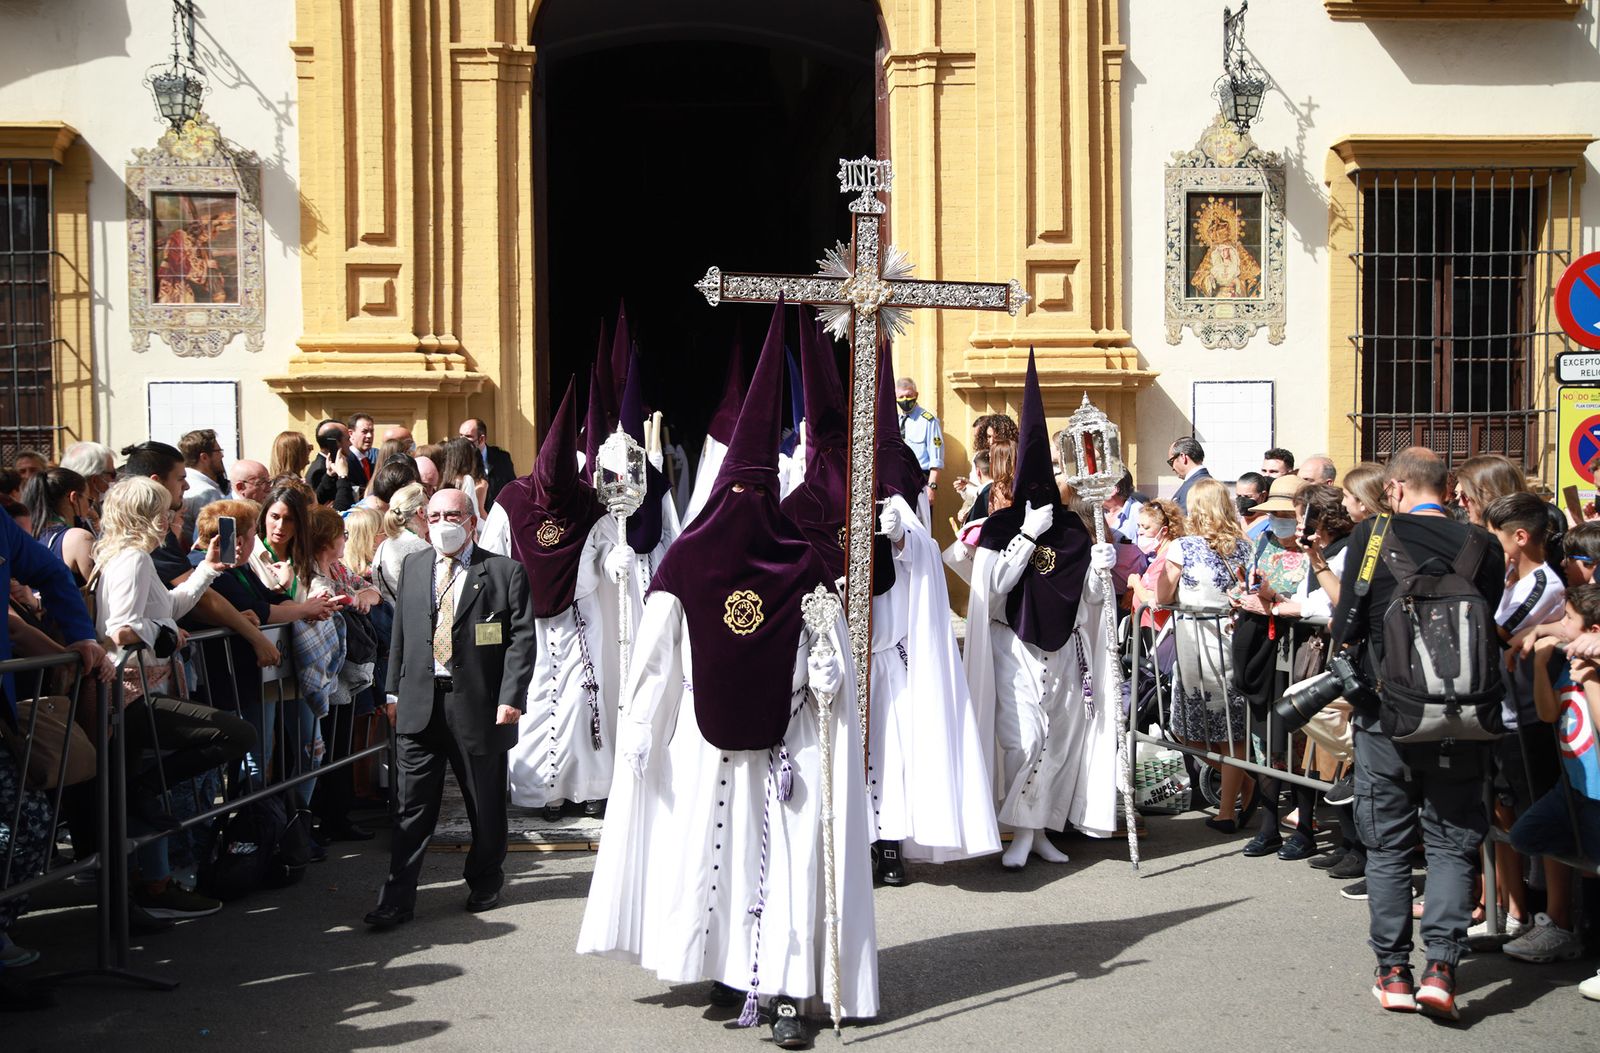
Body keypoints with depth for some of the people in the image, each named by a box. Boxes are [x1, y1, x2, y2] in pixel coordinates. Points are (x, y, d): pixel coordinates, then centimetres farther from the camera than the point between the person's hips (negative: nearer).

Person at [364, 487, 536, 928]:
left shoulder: (505, 571, -2)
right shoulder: (412, 566, 12)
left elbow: (522, 639, -6)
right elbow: (400, 632, 16)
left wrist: (511, 697, -14)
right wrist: (394, 689, 10)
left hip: (479, 704, -3)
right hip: (419, 703, 3)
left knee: (486, 805, 10)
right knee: (411, 805, 2)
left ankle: (485, 884, 28)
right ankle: (397, 897, 6)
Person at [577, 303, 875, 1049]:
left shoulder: (684, 560, -7)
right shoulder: (805, 562, -6)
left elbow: (654, 660, -4)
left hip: (706, 737, 0)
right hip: (787, 740, 0)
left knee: (714, 846, 8)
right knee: (787, 854, 3)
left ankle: (729, 972, 15)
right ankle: (786, 989, 7)